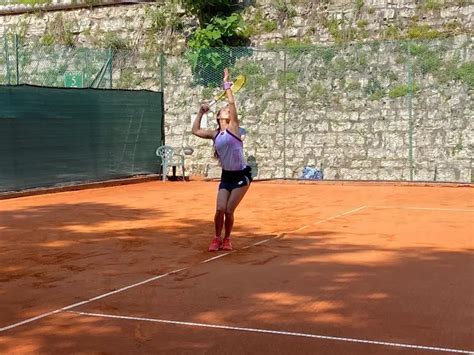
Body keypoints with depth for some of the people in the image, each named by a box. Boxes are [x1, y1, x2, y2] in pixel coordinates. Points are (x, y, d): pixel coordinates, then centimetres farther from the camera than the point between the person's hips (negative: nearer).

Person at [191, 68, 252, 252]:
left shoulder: (233, 128, -5)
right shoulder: (215, 135, 8)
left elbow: (232, 102, -11)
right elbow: (195, 131, 18)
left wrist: (226, 84, -4)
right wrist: (201, 112, 17)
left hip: (241, 176, -4)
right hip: (226, 176, 4)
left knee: (229, 211, -4)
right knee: (220, 210, -7)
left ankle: (227, 239, 19)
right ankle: (217, 238, 16)